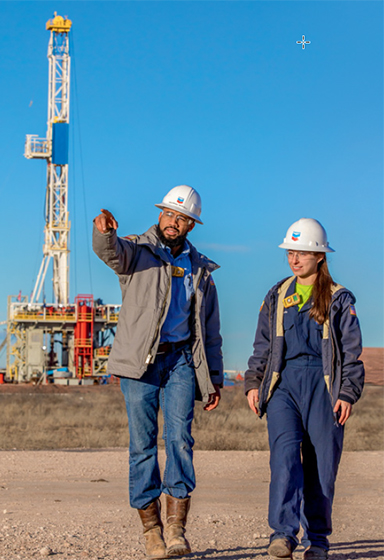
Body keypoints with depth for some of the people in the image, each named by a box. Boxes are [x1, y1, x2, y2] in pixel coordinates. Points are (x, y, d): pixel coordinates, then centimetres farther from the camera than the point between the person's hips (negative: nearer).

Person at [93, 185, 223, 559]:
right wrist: (104, 231, -43)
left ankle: (176, 528, -12)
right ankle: (151, 530, 6)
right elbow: (110, 251, -19)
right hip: (140, 360, -2)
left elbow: (210, 332, 20)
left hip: (181, 360, 2)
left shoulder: (201, 270, 17)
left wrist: (213, 379, 15)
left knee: (179, 436, -12)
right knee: (142, 443, -2)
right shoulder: (137, 251, 7)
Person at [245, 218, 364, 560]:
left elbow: (351, 351, 4)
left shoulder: (339, 299, 6)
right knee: (285, 455, -15)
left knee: (321, 464, 0)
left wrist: (348, 393, -5)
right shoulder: (277, 296, 15)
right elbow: (263, 344, 19)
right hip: (283, 383, 2)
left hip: (323, 384, -2)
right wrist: (253, 382, 8)